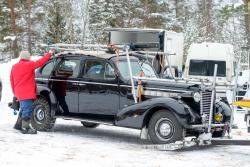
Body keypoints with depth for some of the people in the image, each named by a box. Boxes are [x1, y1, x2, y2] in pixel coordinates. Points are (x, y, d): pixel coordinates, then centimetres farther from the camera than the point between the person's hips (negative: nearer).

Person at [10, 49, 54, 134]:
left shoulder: (14, 67, 12)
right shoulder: (29, 65, -11)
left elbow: (12, 81, 16)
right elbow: (40, 62, -12)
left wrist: (15, 93, 24)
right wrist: (49, 54, -1)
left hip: (19, 93, 9)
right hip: (27, 93, -9)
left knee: (23, 109, 22)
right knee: (27, 110, -5)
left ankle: (18, 124, 28)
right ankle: (26, 128, -5)